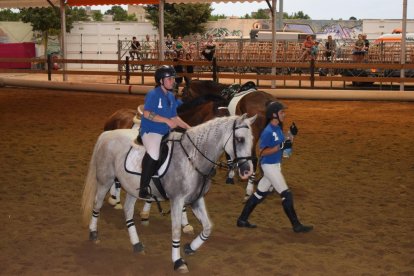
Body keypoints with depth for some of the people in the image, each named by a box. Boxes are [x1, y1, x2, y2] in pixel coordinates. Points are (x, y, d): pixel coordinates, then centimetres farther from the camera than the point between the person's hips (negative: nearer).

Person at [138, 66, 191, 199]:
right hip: (150, 131, -9)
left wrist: (189, 128, 9)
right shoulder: (153, 94, -10)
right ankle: (143, 188, -25)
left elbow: (174, 117, 19)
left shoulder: (171, 97, 14)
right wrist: (167, 121, -22)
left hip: (166, 133, 9)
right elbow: (147, 114, -20)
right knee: (154, 152, -34)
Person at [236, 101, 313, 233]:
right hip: (269, 166, -10)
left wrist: (291, 134, 1)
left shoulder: (278, 128, 8)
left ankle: (242, 220, 24)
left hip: (275, 165, 10)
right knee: (286, 195, -7)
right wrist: (280, 147, -26)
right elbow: (263, 152, -19)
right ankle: (296, 226, 0)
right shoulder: (268, 131, -20)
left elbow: (283, 144, 15)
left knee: (260, 194, 15)